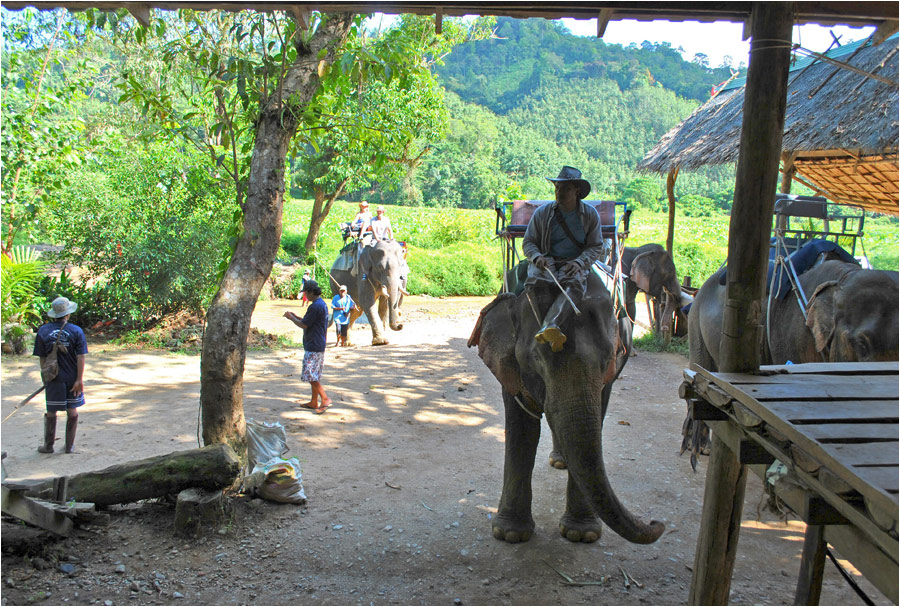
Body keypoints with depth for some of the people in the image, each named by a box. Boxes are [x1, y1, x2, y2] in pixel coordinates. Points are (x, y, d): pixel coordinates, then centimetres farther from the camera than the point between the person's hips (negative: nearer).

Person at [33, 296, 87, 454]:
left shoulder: (43, 331, -4)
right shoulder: (76, 331, -8)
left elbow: (42, 358, 1)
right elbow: (81, 357, -11)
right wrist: (79, 380, -8)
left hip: (53, 379, 1)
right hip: (72, 378, -1)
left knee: (51, 412, 13)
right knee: (72, 412, 11)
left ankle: (48, 445, 24)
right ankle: (70, 446, 18)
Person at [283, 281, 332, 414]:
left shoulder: (315, 306, -19)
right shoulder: (322, 304, 14)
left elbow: (304, 325, -16)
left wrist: (291, 318, -1)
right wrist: (295, 316, 20)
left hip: (313, 347, -10)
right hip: (319, 346, 10)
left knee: (311, 375, -8)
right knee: (314, 376, 14)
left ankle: (325, 399, -10)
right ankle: (314, 402, 21)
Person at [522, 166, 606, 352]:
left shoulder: (590, 215, 8)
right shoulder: (542, 213, 9)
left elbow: (596, 247, 7)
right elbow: (528, 242, 11)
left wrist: (579, 262, -13)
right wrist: (537, 257, -12)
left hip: (575, 264, -1)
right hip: (547, 261, 1)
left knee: (575, 283, -37)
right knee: (535, 280, -35)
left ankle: (548, 326, -54)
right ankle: (553, 332, -40)